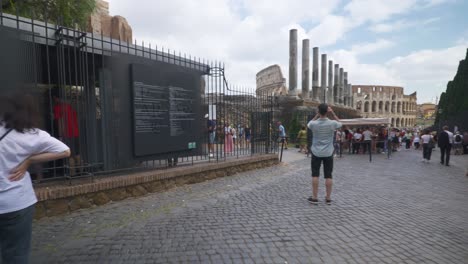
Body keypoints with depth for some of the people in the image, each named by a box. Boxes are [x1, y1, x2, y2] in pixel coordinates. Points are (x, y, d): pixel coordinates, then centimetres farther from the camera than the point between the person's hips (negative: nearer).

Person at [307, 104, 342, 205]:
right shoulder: (332, 123, -10)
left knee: (315, 175, 5)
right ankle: (328, 198, 14)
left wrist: (318, 115, 6)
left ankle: (314, 197, 9)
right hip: (328, 153, 1)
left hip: (316, 153, 0)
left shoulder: (314, 124, -11)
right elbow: (340, 123, 14)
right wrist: (333, 113, 6)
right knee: (328, 176, 6)